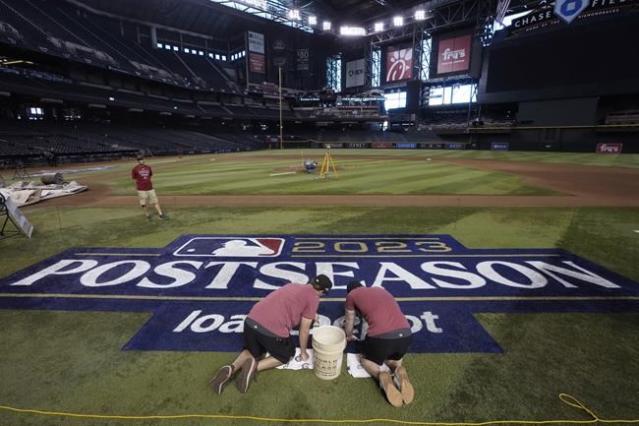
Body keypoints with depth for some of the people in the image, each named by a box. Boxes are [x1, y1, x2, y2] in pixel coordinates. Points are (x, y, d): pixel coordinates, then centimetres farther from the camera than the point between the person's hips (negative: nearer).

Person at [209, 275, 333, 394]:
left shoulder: (293, 285, 25)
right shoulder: (313, 298, 4)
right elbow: (304, 329, 7)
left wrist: (310, 315, 59)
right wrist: (303, 352, 24)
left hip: (251, 321, 6)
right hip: (273, 330, -6)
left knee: (252, 350, 33)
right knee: (286, 355, 24)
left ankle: (231, 369, 5)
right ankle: (255, 366, -1)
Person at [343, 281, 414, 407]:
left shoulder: (351, 295, 16)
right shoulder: (380, 289, 29)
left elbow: (349, 320, 30)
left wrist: (349, 336, 50)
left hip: (381, 336, -4)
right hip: (406, 334, 4)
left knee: (366, 360, 27)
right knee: (395, 358, 36)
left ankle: (381, 376, -2)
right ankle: (399, 372, 5)